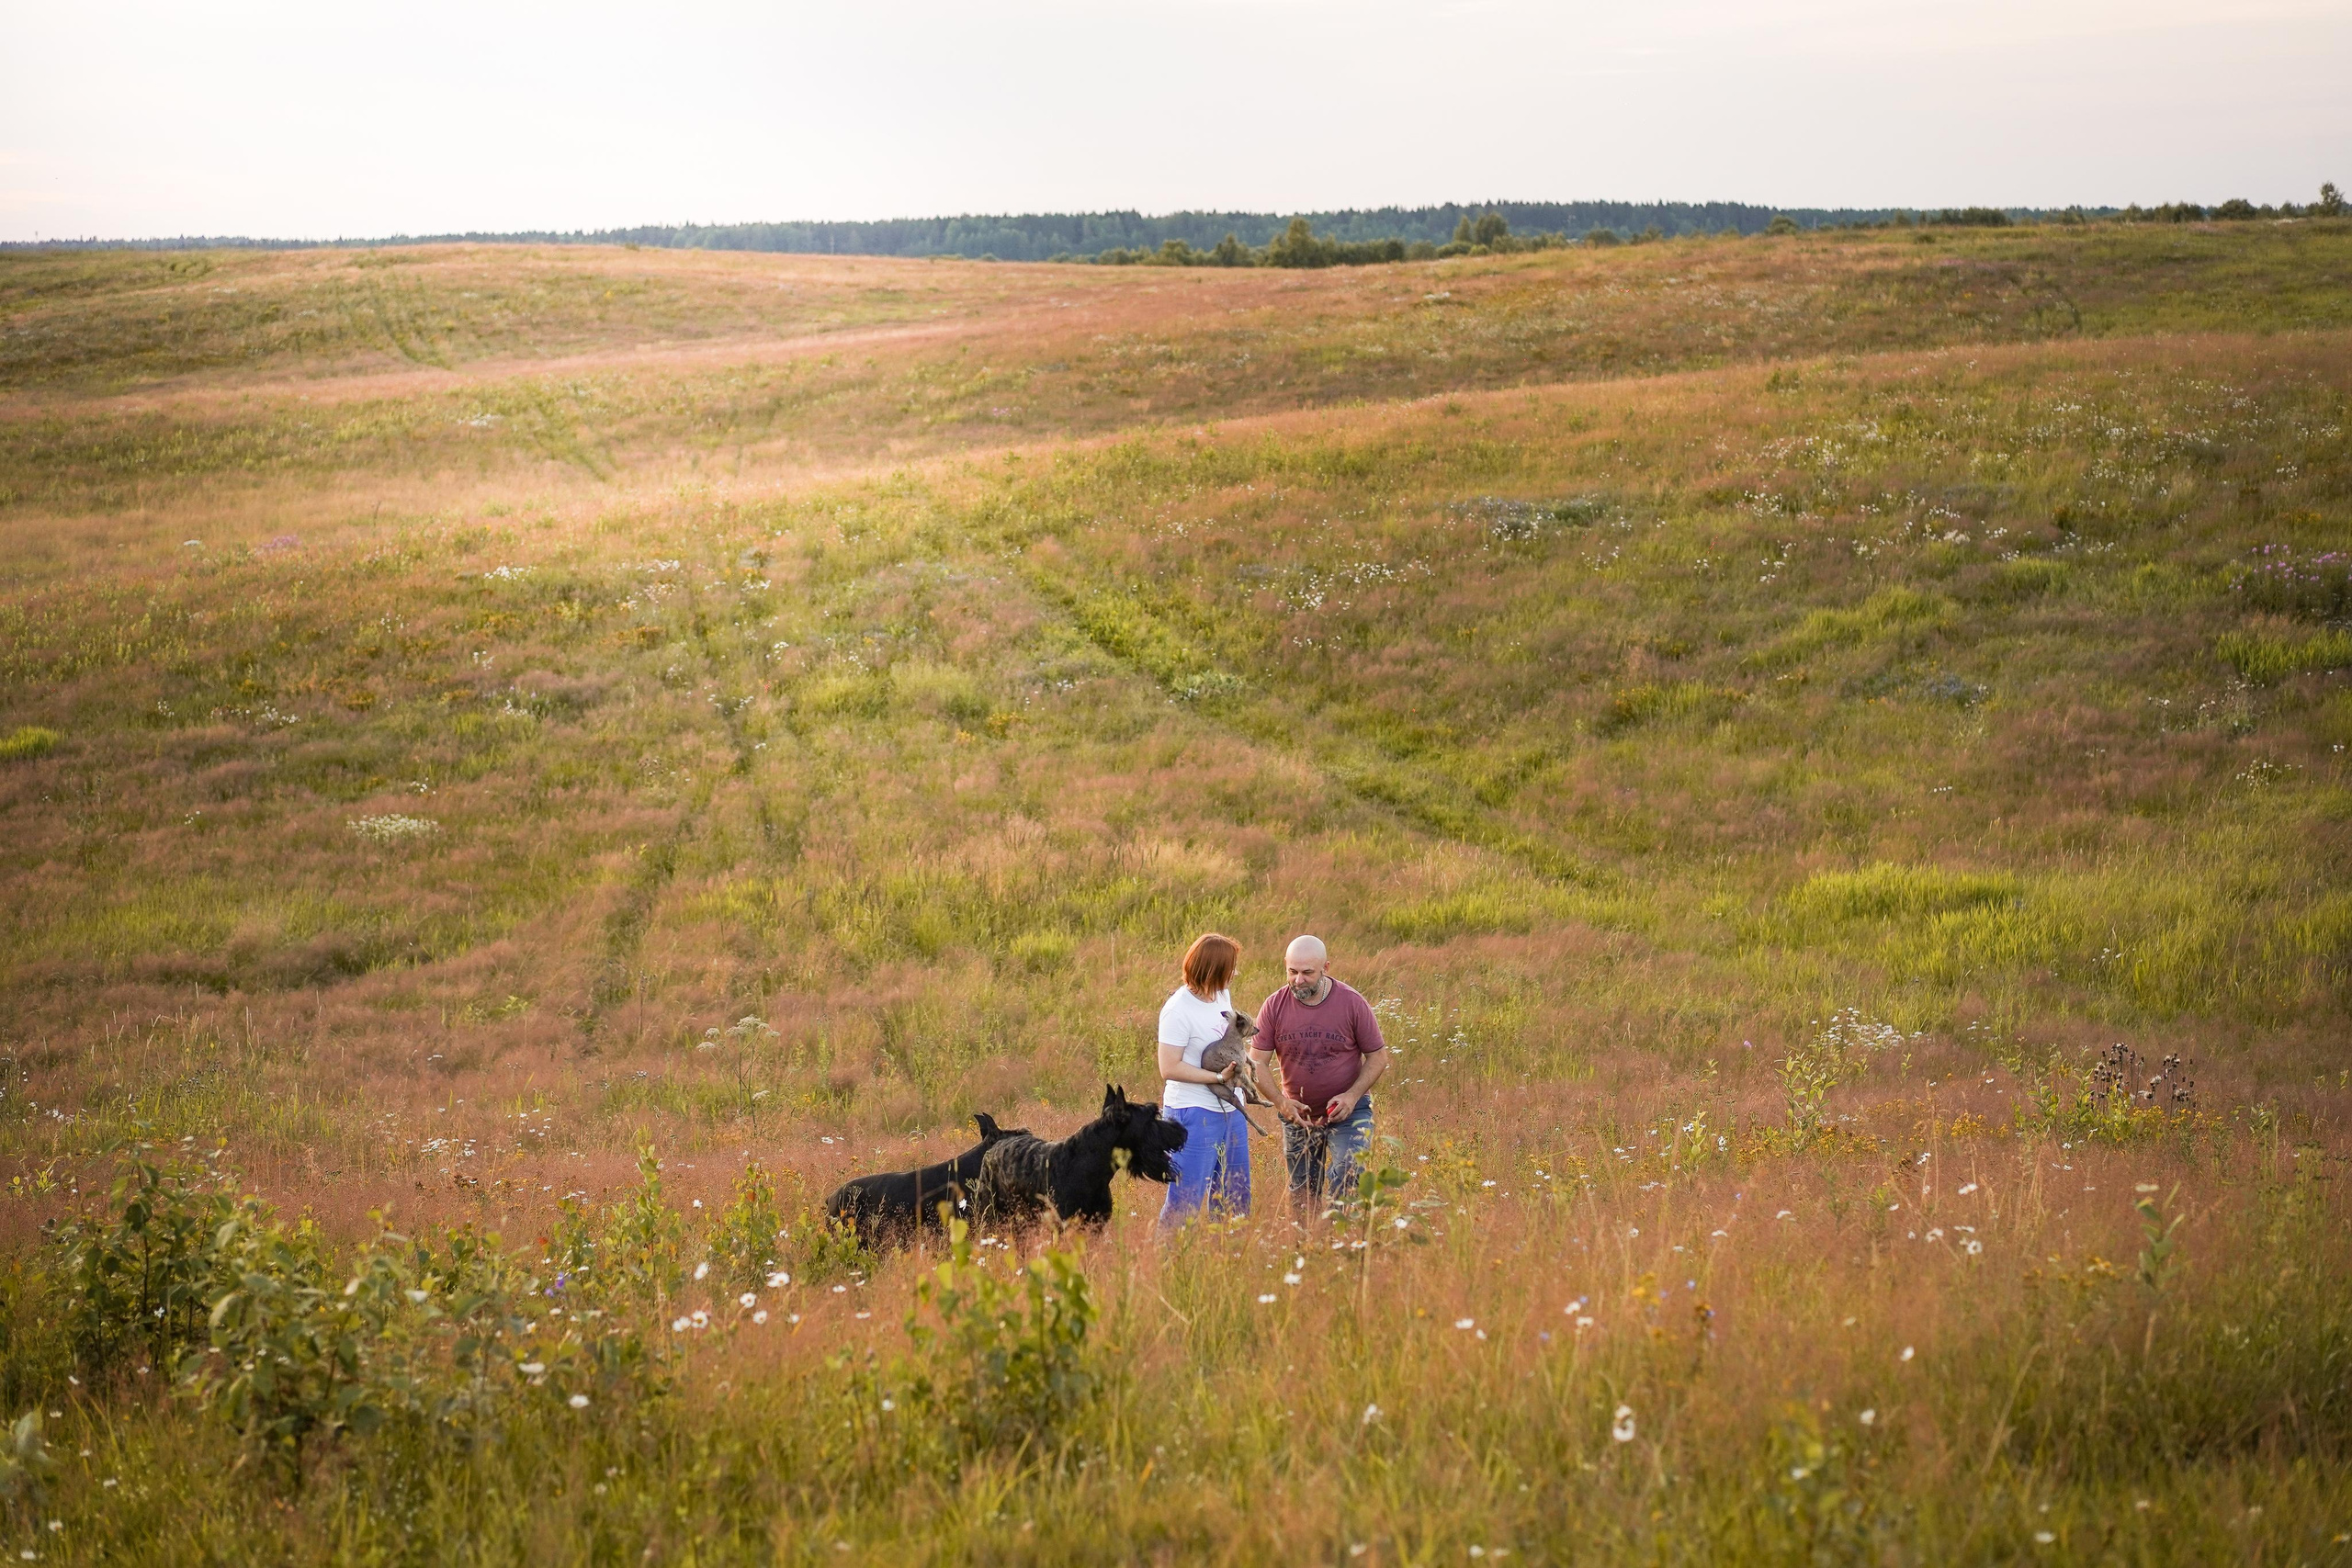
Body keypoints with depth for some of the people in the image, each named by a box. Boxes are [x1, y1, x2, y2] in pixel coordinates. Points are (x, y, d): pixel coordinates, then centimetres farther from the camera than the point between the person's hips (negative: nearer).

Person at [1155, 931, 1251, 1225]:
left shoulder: (1223, 995, 7)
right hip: (1194, 1114, -9)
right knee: (1185, 1203, -6)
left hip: (1230, 1110, 9)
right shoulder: (1179, 1009, -17)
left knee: (1235, 1200, 15)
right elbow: (1169, 1068, -20)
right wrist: (1219, 1077, -21)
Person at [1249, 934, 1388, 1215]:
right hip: (1297, 1115, 3)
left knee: (1344, 1180, -20)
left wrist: (1352, 1096, -18)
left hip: (1348, 1111, -3)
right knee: (1301, 1195, 11)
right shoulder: (1274, 1007, -7)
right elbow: (1257, 1063, -7)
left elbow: (1378, 1056, -4)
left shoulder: (1352, 1002, -11)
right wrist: (1280, 1101, -22)